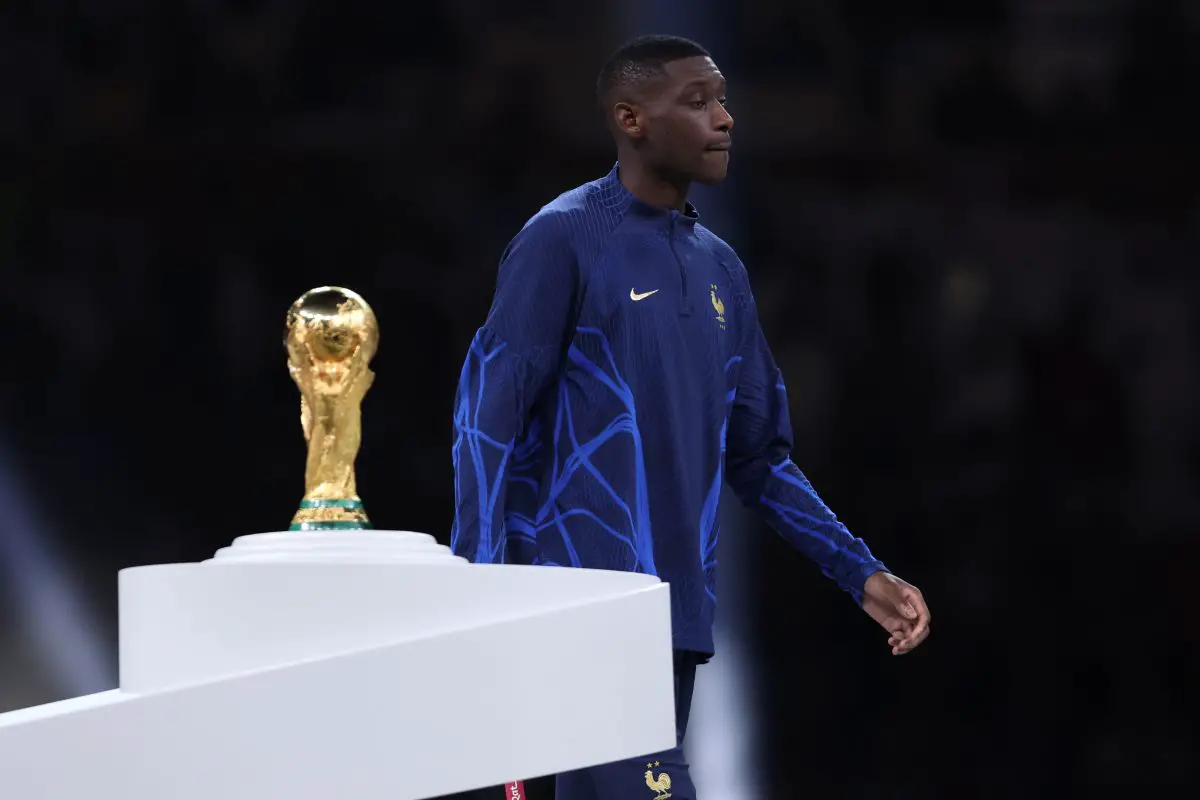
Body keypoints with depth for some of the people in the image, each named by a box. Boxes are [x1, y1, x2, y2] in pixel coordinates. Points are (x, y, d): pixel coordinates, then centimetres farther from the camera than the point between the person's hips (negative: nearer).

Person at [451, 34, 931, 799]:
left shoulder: (720, 268, 16)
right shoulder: (566, 239, -5)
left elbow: (759, 453, 21)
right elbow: (489, 414, -9)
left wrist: (862, 573, 13)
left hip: (680, 609, 7)